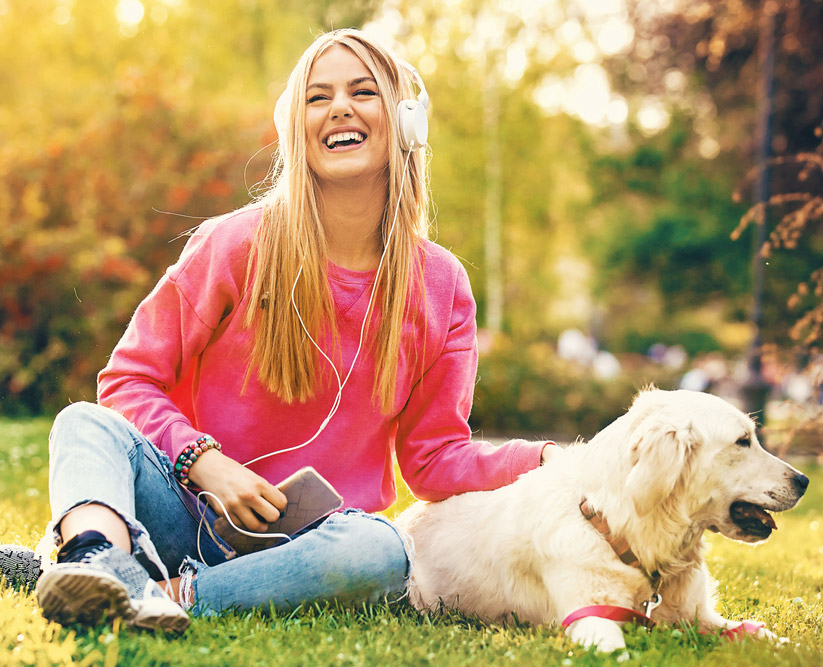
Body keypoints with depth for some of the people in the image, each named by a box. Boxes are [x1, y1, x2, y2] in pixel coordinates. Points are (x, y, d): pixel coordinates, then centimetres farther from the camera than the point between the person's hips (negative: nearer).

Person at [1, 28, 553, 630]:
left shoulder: (441, 287, 2)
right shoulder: (239, 244, -4)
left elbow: (436, 459, 6)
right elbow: (128, 379, 0)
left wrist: (545, 459, -11)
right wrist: (206, 463, -17)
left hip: (311, 539, 1)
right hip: (196, 514, 0)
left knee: (382, 554, -34)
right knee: (87, 424, -25)